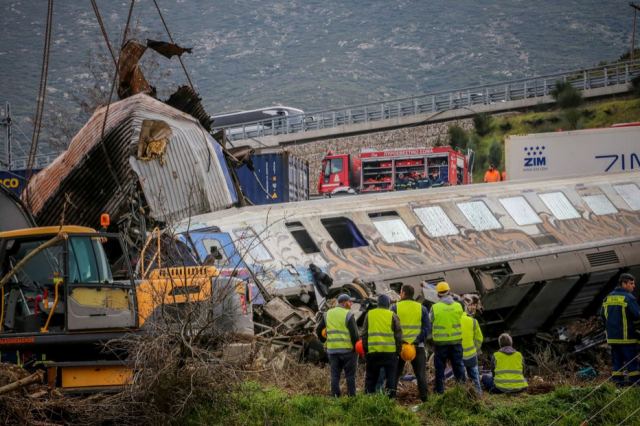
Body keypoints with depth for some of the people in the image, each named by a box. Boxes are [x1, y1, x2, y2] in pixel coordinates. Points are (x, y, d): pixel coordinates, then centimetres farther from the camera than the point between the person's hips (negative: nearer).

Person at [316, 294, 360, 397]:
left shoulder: (327, 314, 10)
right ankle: (351, 397, 0)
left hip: (332, 350, 4)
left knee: (335, 375, 6)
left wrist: (324, 340, 27)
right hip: (348, 349, -4)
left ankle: (335, 396, 2)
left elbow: (318, 330, 14)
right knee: (350, 375, 2)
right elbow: (354, 334, -11)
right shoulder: (348, 315, -7)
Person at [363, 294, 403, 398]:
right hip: (390, 351, -2)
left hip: (373, 351, 2)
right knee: (391, 377, 5)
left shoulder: (369, 314, 7)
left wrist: (365, 350, 14)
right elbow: (398, 335, -1)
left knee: (371, 377, 11)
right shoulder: (392, 315, 0)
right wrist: (398, 351, 7)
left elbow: (364, 334, 8)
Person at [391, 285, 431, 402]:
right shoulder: (422, 308, 4)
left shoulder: (395, 308, -1)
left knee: (394, 374, 8)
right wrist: (418, 340, -7)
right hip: (418, 346, 1)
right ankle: (424, 398, 2)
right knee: (421, 374, 6)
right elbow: (427, 327, -3)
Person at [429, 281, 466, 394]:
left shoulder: (435, 307, -11)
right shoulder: (458, 306, -5)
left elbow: (430, 323, -2)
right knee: (458, 365, 11)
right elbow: (462, 321, 5)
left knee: (440, 367, 8)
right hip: (456, 341, 2)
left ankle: (440, 390, 11)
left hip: (440, 342, -2)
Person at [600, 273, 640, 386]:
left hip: (612, 336, 6)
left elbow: (602, 314, 14)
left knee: (617, 360, 11)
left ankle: (618, 381, 10)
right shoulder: (628, 298, -12)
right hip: (626, 336, -6)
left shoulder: (608, 297, 10)